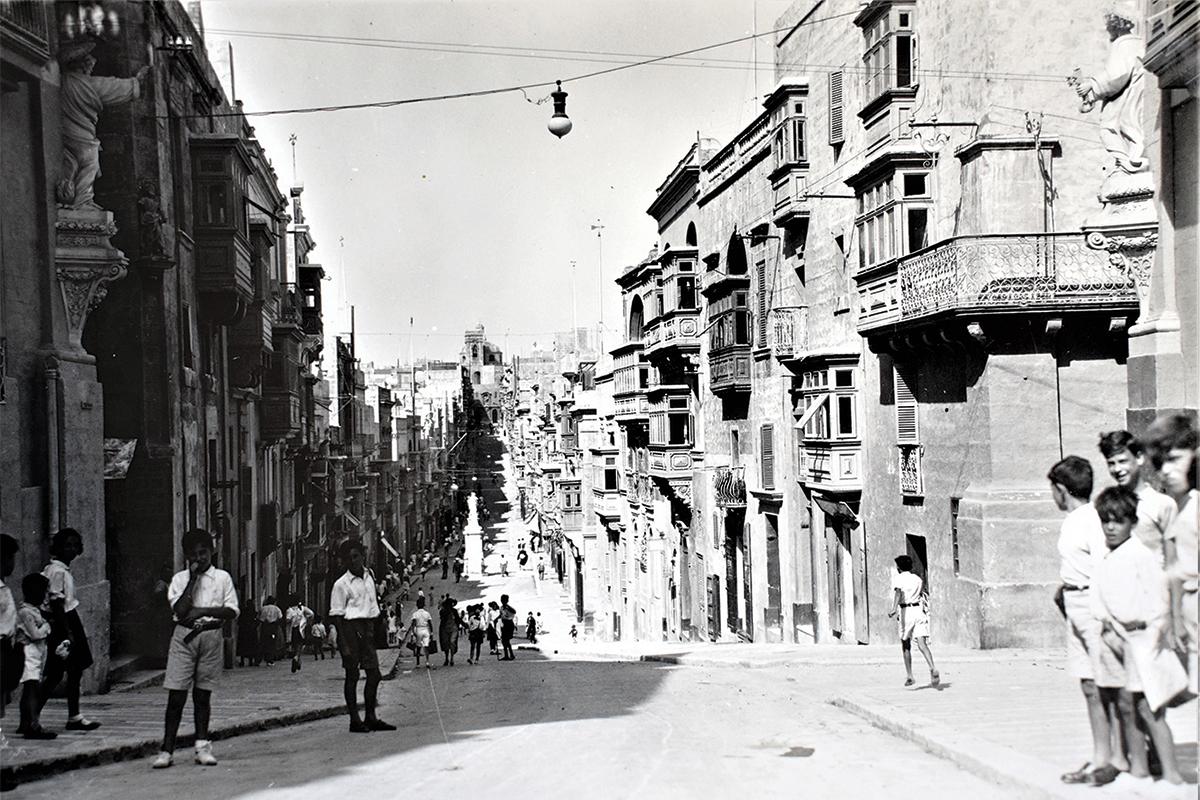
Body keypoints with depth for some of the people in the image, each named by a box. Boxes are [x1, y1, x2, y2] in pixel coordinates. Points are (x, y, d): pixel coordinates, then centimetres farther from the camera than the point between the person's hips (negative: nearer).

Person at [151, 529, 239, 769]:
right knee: (176, 695, -4)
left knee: (203, 694, 7)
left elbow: (232, 611, -2)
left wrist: (203, 611, -12)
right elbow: (180, 610, -9)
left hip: (211, 636, 0)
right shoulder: (180, 578, 6)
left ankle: (202, 746, 13)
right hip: (184, 636, 0)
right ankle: (167, 750, -2)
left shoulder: (222, 577, 6)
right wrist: (193, 579, -8)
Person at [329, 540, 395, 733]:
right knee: (352, 675, -2)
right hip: (350, 628, -6)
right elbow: (337, 616, -9)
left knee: (374, 674, 6)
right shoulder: (341, 584, -8)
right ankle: (354, 720, 2)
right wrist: (344, 644, -14)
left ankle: (370, 718, 14)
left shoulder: (369, 576, 11)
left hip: (367, 628, 7)